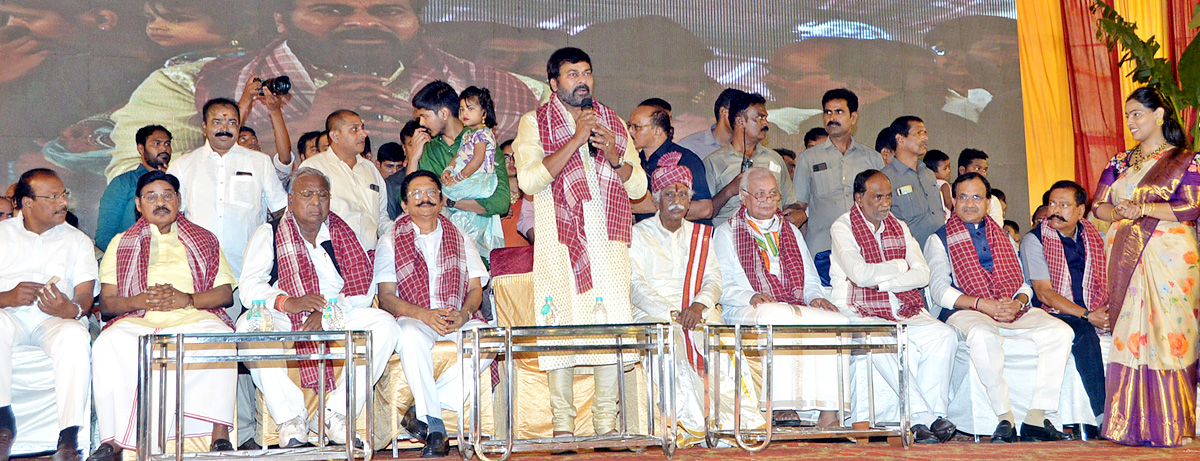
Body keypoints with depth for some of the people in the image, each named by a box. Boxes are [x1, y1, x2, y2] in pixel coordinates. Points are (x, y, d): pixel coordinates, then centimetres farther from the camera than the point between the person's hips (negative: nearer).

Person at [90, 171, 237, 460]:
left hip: (194, 316, 0)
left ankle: (220, 436, -37)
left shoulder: (204, 240, 24)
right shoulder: (121, 244, 24)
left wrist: (187, 299, -8)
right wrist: (138, 301, -9)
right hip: (138, 320, 1)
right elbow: (105, 303, 13)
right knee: (107, 344, -34)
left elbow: (225, 293, 12)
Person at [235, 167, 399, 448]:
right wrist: (288, 303, -26)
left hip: (339, 318, 2)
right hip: (284, 321, -1)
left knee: (384, 325, -23)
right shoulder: (268, 233, 7)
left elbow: (364, 287, 1)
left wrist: (328, 312, -17)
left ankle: (334, 413, -22)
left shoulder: (343, 233, 12)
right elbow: (249, 288, -6)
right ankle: (290, 415, -26)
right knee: (248, 325, -32)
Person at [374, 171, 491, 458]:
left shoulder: (459, 239, 20)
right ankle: (435, 427, -32)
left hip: (457, 319, 2)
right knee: (412, 336, -39)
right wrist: (425, 315, -17)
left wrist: (464, 315, -12)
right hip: (413, 317, -2)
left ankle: (422, 406, -25)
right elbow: (386, 297, 1)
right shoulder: (391, 241, 11)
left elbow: (475, 289, 12)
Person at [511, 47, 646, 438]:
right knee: (561, 323, -9)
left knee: (612, 324, -5)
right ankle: (563, 424, -2)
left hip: (608, 240, 3)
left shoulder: (613, 123, 18)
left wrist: (614, 155, -4)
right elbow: (529, 180, -9)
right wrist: (575, 141, -11)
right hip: (559, 238, -3)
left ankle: (606, 421, 3)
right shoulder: (535, 123, 7)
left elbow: (639, 187, 14)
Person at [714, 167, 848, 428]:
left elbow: (810, 279, 25)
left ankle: (828, 412, -32)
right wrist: (751, 296, -17)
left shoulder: (792, 232, 30)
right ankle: (784, 407, -39)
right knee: (777, 318, -40)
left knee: (837, 321, -27)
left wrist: (816, 297, 1)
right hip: (748, 312, -4)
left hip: (797, 309, 5)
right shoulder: (726, 233, 14)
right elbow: (722, 286, 2)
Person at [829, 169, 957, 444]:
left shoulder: (899, 228, 17)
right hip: (862, 313, -5)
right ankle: (922, 416, -35)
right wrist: (899, 266, 0)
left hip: (905, 310, 5)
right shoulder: (842, 228, 0)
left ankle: (933, 414, -24)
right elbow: (860, 275, -15)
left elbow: (922, 274, 4)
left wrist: (881, 282, -10)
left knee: (944, 335, -21)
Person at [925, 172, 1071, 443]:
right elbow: (939, 291, -3)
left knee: (1060, 331, -21)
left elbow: (1024, 284, 18)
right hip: (965, 312, -4)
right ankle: (1005, 418, -32)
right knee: (983, 335, -40)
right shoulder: (940, 240, 10)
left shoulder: (1004, 238, 25)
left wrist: (1018, 303, -8)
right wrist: (983, 304, -17)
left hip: (1012, 311, 5)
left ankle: (1036, 418, -24)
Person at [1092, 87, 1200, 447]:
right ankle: (1131, 425, 0)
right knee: (1127, 335, -2)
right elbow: (1098, 206, 11)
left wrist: (1142, 208, -15)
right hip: (1125, 258, 4)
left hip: (1168, 258, -4)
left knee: (1167, 334, -8)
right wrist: (1120, 212, -10)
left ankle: (1171, 426, -3)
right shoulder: (1120, 162, 18)